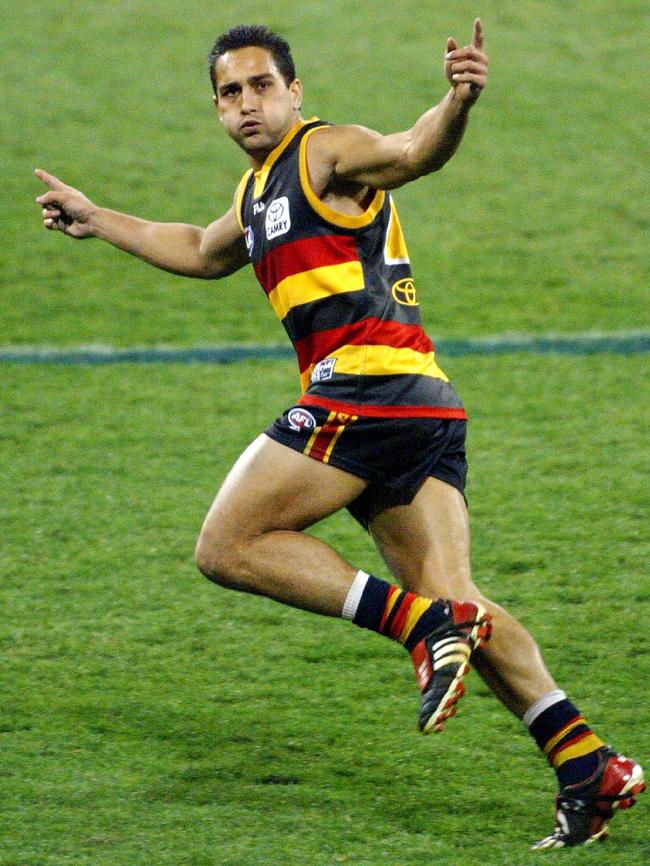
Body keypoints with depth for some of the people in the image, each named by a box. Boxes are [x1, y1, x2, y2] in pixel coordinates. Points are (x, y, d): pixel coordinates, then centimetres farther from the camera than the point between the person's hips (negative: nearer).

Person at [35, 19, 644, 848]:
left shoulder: (327, 152, 0)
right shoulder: (257, 193, 27)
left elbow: (414, 153, -21)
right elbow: (202, 253, 48)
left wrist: (457, 105, -42)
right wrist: (95, 220, 54)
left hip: (368, 382, -9)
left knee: (228, 546, -6)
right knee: (451, 602, -2)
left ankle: (427, 623, -18)